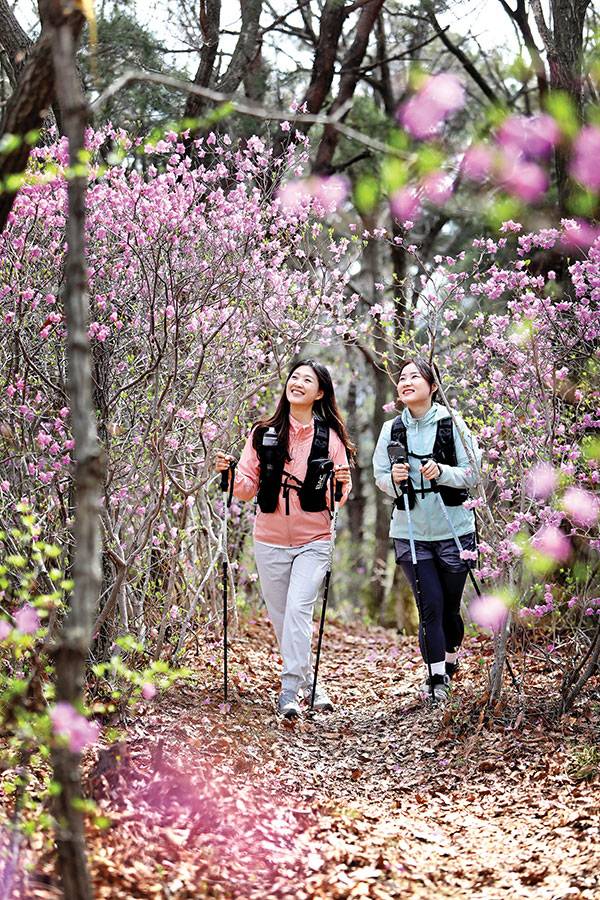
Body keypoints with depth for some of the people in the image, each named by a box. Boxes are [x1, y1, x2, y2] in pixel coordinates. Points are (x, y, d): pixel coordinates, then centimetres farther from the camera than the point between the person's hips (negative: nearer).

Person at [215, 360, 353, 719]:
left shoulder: (330, 437, -1)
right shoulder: (263, 433, 3)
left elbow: (338, 498, 1)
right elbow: (248, 487, 6)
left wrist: (342, 484, -20)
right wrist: (230, 474, -13)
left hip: (313, 542, -3)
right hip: (270, 541, 3)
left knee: (298, 610, -17)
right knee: (280, 615, 9)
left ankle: (290, 689, -14)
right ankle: (307, 681, 28)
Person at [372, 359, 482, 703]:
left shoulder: (452, 423, -5)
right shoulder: (392, 429, 2)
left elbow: (472, 474, -5)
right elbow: (380, 476, 7)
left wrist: (441, 472, -22)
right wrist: (394, 479, -15)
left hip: (453, 529, -1)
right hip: (411, 532, 1)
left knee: (450, 605, 9)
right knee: (430, 605, -4)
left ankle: (450, 660, 34)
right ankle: (436, 678, 4)